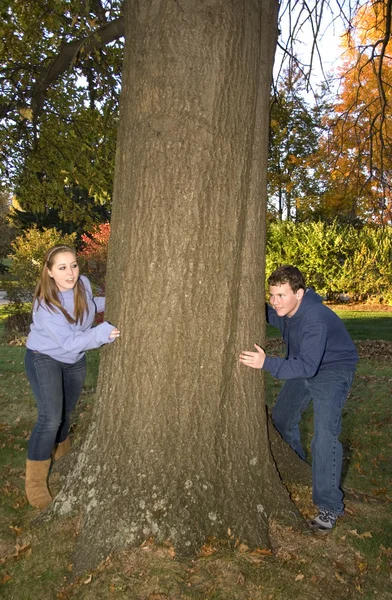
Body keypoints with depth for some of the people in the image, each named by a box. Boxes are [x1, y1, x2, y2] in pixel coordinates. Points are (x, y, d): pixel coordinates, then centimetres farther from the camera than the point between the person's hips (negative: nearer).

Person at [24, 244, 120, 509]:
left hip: (75, 360, 6)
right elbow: (68, 342, -36)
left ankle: (61, 452, 48)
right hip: (44, 359, -6)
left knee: (66, 412, 21)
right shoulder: (45, 304, -32)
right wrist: (102, 333, -48)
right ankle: (35, 482, -2)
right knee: (51, 418, -18)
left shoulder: (84, 283, -16)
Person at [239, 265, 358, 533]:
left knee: (325, 435, -20)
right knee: (282, 419, 16)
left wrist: (267, 363, -53)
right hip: (302, 368, 8)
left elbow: (308, 366, -43)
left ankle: (329, 506, -5)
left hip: (333, 370, -8)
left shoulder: (316, 318, -37)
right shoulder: (281, 310, -13)